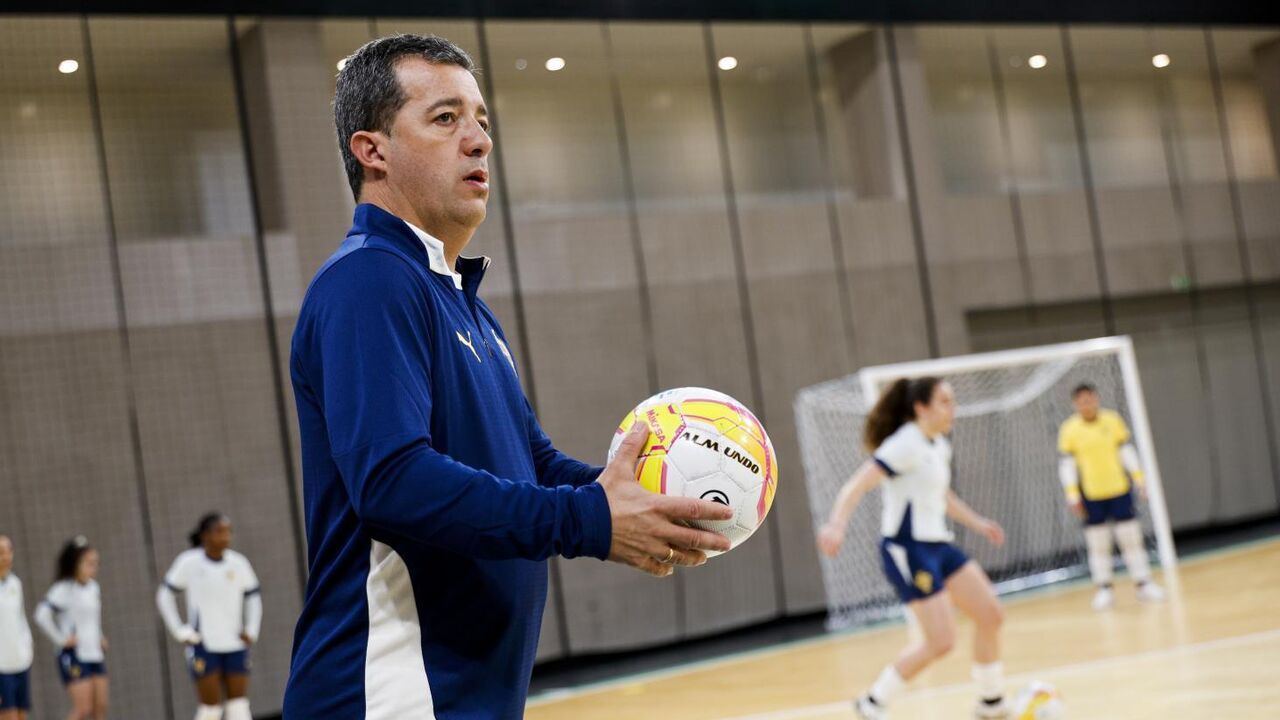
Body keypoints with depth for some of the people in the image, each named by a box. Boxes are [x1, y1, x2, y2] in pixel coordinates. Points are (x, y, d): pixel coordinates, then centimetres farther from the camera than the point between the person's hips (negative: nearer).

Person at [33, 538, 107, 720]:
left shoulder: (93, 587, 11)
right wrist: (61, 639, -19)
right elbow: (42, 615, -24)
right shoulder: (63, 589, -12)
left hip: (95, 655, 7)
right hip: (74, 657, -7)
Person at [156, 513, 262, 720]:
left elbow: (254, 596, 14)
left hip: (235, 645, 3)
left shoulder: (238, 563, 2)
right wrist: (179, 631, -6)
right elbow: (164, 595, 0)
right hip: (203, 646, -3)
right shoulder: (189, 562, -5)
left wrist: (251, 630, 3)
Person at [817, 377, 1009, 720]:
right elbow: (856, 486, -24)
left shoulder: (939, 446, 12)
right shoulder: (905, 445, -15)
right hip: (907, 550, -9)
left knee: (991, 615, 5)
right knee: (941, 641, -11)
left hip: (937, 544, 9)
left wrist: (977, 523, 31)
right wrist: (835, 526, -39)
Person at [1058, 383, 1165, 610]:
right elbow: (1066, 464, -3)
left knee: (1131, 538, 4)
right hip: (1091, 495, -1)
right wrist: (1073, 495, -8)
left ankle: (1144, 584, 11)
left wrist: (1138, 478, 2)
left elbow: (1127, 450, 7)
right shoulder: (1069, 429, -4)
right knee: (1098, 544, 2)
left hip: (1119, 489, 1)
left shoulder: (1113, 419, 1)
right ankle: (1104, 589, 10)